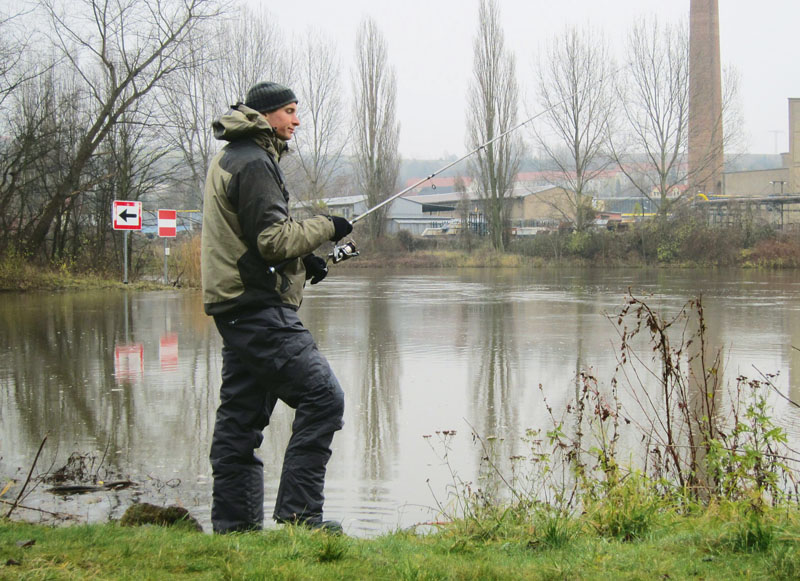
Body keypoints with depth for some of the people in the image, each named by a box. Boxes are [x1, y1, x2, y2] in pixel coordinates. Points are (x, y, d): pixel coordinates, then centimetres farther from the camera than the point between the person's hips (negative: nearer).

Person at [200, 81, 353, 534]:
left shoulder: (229, 160, 21)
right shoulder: (254, 163, -12)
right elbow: (272, 239, -18)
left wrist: (303, 262, 15)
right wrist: (325, 228, -5)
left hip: (237, 307, 11)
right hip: (260, 309, -11)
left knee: (242, 415, 11)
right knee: (322, 397, -11)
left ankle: (234, 523, 14)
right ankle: (298, 513, -12)